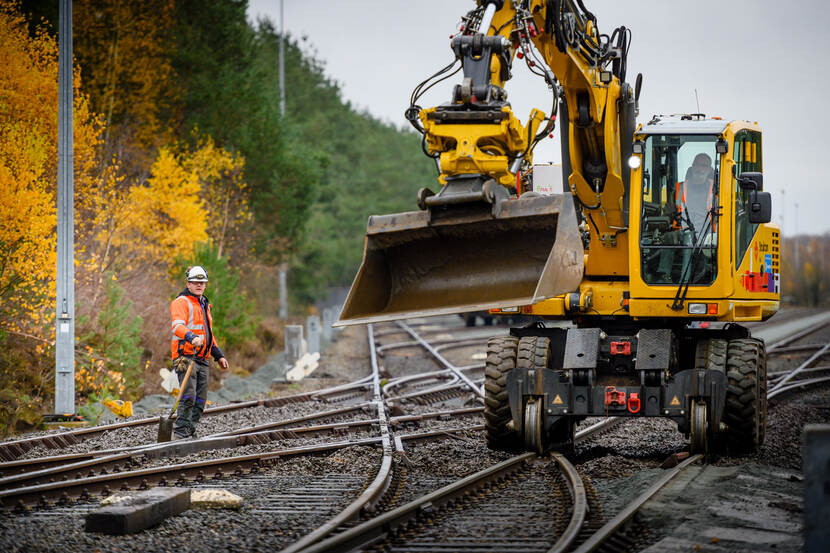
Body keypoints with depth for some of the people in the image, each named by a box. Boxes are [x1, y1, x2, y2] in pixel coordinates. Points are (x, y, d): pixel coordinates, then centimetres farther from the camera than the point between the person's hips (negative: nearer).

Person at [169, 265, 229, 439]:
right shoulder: (181, 302, -4)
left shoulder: (204, 305, 25)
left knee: (200, 401, 6)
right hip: (186, 357, -8)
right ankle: (179, 433, -19)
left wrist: (219, 355, 32)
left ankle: (190, 433, 10)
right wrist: (192, 337, -40)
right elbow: (177, 326, -22)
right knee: (188, 396, -19)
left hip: (202, 360, 9)